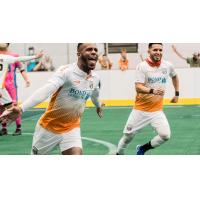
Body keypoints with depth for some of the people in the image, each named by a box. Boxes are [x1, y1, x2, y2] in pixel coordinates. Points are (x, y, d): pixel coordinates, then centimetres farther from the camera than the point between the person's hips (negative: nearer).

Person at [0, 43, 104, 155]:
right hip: (50, 126, -4)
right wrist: (21, 108, -53)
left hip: (72, 128, 4)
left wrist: (98, 106, 47)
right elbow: (46, 90, -39)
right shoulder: (66, 71, -23)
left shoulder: (96, 79, -2)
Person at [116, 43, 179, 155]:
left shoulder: (168, 66, -1)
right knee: (128, 135, 6)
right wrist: (152, 91, -38)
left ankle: (142, 149, 10)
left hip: (157, 110, 2)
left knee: (165, 135, -14)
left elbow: (174, 76, 22)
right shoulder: (142, 66, -12)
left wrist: (177, 94, 21)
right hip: (140, 109, -2)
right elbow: (138, 87, -21)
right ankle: (119, 153, 34)